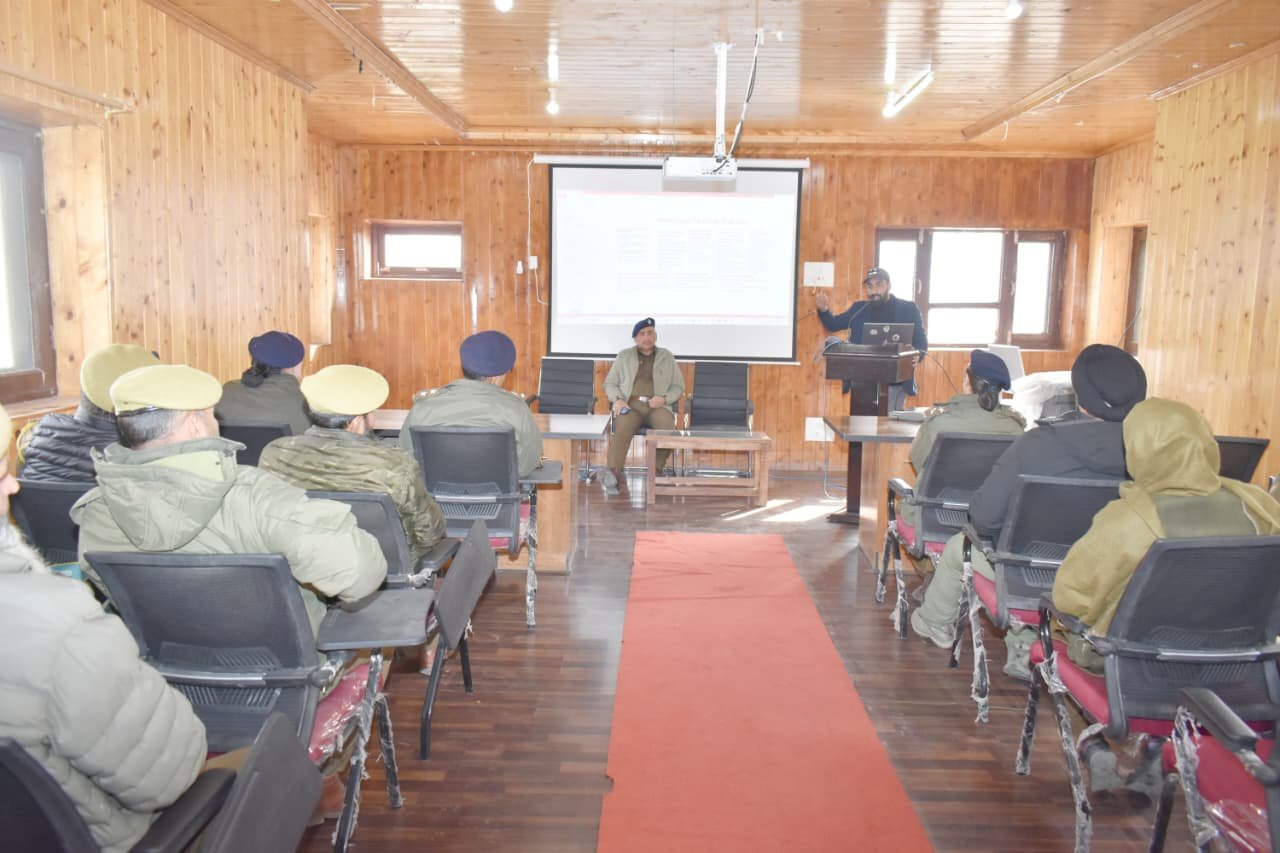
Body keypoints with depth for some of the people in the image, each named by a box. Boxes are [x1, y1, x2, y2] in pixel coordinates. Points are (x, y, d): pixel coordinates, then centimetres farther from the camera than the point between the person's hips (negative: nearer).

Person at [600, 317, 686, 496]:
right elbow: (610, 383, 16)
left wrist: (664, 398, -5)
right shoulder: (624, 356, 17)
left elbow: (678, 387, 16)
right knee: (622, 431, -34)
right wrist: (617, 399, -5)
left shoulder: (667, 357, 18)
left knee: (668, 429, -33)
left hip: (658, 406, 1)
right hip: (630, 404, 0)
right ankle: (613, 474, -40)